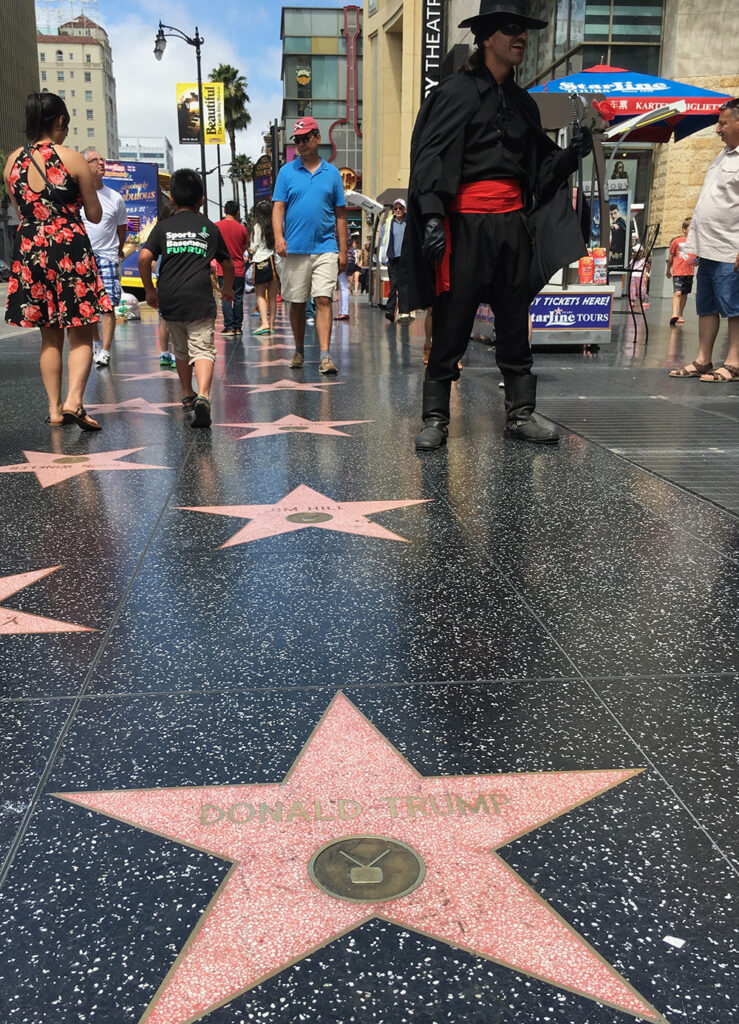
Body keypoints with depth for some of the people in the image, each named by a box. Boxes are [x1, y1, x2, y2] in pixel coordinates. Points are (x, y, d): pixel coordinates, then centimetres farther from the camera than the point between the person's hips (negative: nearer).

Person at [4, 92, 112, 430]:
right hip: (70, 248, -4)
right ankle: (73, 399, -16)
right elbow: (95, 215, 0)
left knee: (50, 336, 13)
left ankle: (55, 408, 13)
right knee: (81, 334, 2)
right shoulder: (73, 159, -6)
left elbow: (21, 212, 15)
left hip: (28, 250, 4)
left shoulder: (12, 161, 6)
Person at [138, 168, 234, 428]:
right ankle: (202, 396, -32)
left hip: (169, 298, 2)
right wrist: (228, 288, 40)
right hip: (200, 298, -2)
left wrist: (149, 289, 12)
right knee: (202, 349, -9)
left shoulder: (163, 227, 11)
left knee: (181, 349, 20)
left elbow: (144, 258, -1)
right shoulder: (210, 227, 14)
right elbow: (228, 264, 22)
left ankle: (187, 394, 34)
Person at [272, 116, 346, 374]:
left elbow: (340, 215, 11)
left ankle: (325, 356, -13)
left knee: (323, 300, -11)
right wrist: (278, 237, -14)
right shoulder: (287, 172, 8)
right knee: (297, 302, 8)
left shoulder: (332, 173, 9)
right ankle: (299, 351, 22)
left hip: (325, 248, -1)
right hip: (294, 249, 1)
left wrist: (343, 250, 6)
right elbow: (278, 208, 3)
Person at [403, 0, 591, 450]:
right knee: (452, 326, -4)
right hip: (466, 223, -6)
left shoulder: (523, 103, 19)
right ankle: (436, 419, 4)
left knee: (515, 325, 9)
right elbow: (431, 156, -10)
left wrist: (572, 154, 2)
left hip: (512, 223, 6)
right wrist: (432, 216, -22)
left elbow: (540, 166, 22)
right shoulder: (456, 92, 0)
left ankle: (521, 413, 17)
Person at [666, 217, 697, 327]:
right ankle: (674, 315, -28)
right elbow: (671, 257, 8)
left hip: (690, 272, 4)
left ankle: (680, 314, 23)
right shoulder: (677, 241, -1)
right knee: (677, 293, -17)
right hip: (678, 271, -4)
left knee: (684, 294, 12)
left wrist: (697, 261, -8)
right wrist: (668, 270, 13)